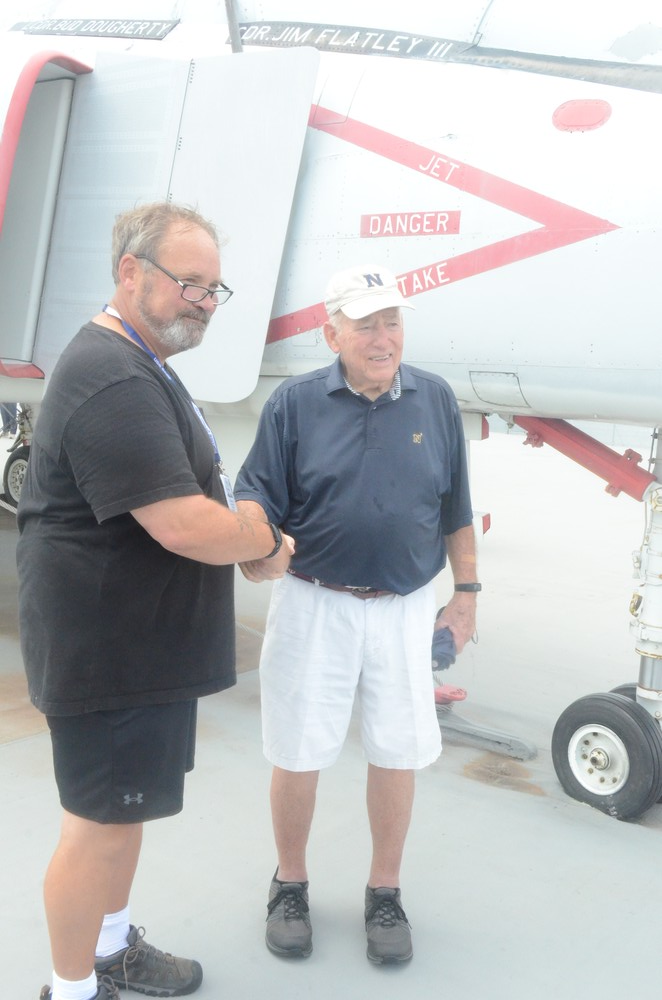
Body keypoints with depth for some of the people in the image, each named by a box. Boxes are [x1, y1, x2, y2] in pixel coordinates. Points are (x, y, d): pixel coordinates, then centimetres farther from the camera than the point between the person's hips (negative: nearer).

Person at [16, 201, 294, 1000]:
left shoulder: (140, 367, 14)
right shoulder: (113, 381, -24)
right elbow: (184, 526, -29)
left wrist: (243, 530, 6)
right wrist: (269, 542, -12)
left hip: (143, 643, 11)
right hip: (111, 652, -11)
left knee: (125, 806, 23)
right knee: (99, 822, 5)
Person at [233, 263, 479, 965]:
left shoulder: (435, 399, 2)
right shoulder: (295, 402, -4)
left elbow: (455, 508, 8)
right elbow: (257, 491, -7)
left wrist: (466, 592, 9)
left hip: (406, 609, 2)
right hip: (314, 607, -1)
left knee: (398, 753, 11)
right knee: (297, 754, 9)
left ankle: (385, 892, 32)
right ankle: (290, 884, 33)